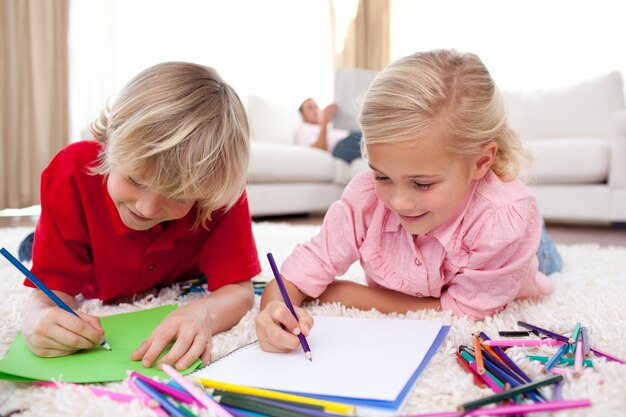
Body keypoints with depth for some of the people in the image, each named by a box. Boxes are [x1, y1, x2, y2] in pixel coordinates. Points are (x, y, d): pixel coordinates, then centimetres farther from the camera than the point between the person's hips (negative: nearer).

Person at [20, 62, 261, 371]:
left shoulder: (220, 185, -38)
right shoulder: (73, 172, -37)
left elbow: (239, 291, -36)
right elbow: (55, 285, -32)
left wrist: (203, 314, -57)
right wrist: (39, 318, -55)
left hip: (184, 296, 1)